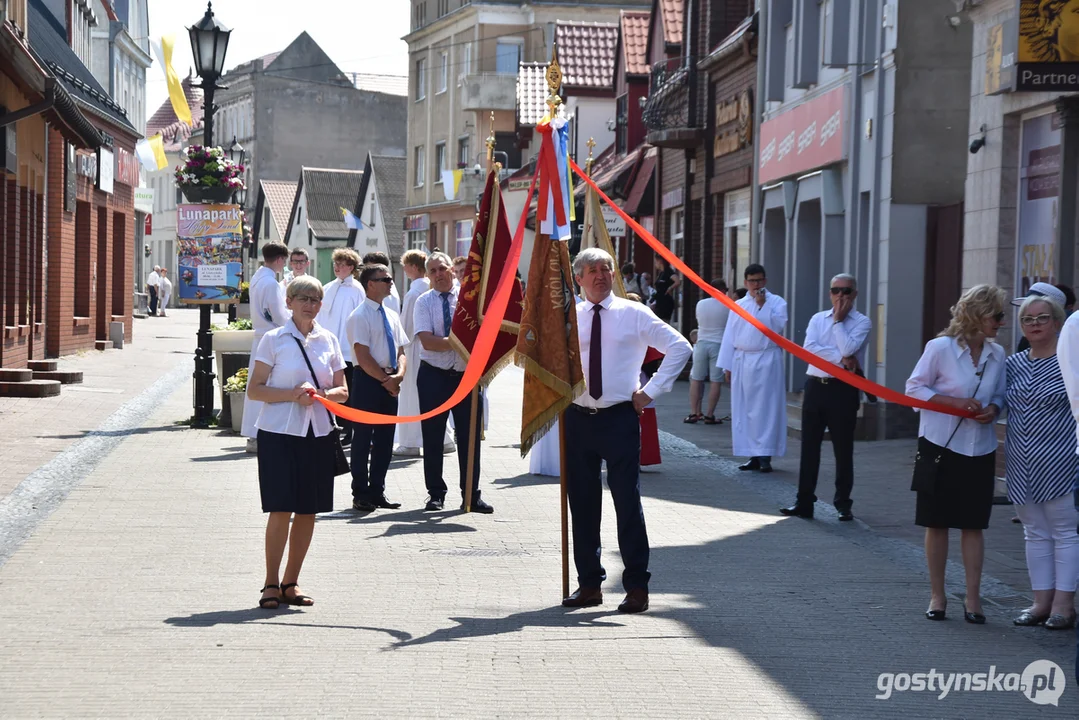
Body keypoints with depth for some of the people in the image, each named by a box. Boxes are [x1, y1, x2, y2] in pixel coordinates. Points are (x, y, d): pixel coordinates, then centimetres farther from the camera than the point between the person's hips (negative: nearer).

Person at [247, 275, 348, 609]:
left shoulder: (329, 340, 10)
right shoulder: (274, 340, -1)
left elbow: (342, 391, 13)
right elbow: (254, 389, -3)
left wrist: (321, 394, -8)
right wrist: (292, 395, -15)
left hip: (318, 432, 4)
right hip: (280, 431, -4)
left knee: (308, 510, 5)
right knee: (281, 509, -8)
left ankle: (291, 582, 16)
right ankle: (271, 583, 2)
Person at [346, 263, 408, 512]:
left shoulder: (392, 316, 13)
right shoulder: (360, 316, -10)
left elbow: (400, 351, 12)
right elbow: (363, 358, -15)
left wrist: (399, 375, -7)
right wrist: (386, 379, -14)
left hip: (390, 383, 7)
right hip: (368, 382, -7)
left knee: (385, 439, 9)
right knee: (364, 439, 0)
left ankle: (377, 491, 17)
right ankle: (361, 494, 7)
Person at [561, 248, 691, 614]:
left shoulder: (634, 314, 0)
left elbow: (680, 347, -2)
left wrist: (651, 391, -6)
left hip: (620, 418, -3)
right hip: (578, 418, 3)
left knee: (627, 502, -5)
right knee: (582, 504, 7)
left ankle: (637, 586, 1)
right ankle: (589, 583, 17)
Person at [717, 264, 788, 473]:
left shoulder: (776, 302, 3)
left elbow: (777, 326, -12)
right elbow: (729, 336, 12)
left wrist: (762, 305, -14)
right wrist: (727, 365, 7)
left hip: (766, 363, -4)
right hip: (741, 362, 4)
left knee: (766, 408, -6)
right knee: (743, 410, 4)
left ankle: (765, 456, -6)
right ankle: (753, 456, 11)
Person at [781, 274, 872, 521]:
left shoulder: (862, 322, -1)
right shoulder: (818, 319, 10)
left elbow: (848, 349, -17)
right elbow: (809, 348, -7)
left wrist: (838, 320, -7)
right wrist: (841, 359, -14)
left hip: (843, 389, -3)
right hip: (815, 386, 3)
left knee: (843, 450, 4)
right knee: (809, 447, 5)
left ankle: (843, 504, 13)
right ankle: (804, 502, 10)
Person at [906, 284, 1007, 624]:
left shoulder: (997, 354, 3)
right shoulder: (941, 347, -10)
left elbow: (1000, 395, 14)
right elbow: (914, 387, -7)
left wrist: (993, 409, -9)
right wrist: (955, 402, -18)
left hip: (979, 450, 3)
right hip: (940, 445, -3)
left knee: (973, 525, 4)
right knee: (937, 523, 5)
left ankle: (973, 599, 9)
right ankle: (937, 596, 16)